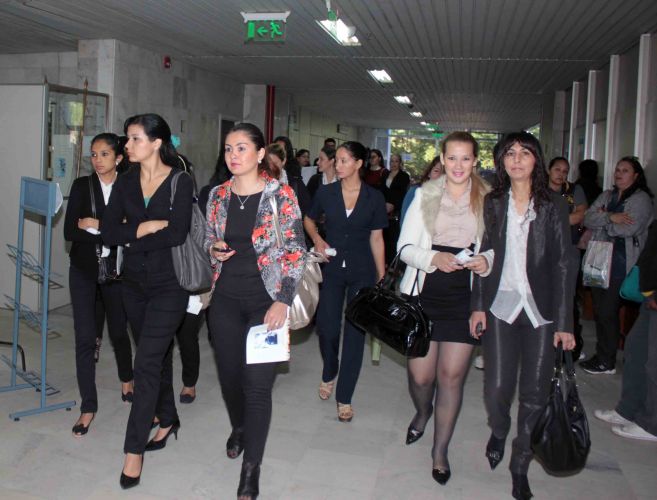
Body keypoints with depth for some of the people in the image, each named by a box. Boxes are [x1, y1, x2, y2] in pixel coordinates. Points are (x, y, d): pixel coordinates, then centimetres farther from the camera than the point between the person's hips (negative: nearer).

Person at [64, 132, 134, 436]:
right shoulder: (82, 186, -1)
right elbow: (70, 232, -9)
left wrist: (95, 225, -16)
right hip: (84, 269, 0)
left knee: (118, 330, 14)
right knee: (85, 337, -3)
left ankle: (126, 378, 44)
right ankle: (88, 407, 8)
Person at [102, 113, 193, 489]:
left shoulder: (181, 182, -9)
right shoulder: (126, 182, 5)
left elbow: (178, 235, -19)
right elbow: (109, 232, -3)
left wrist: (132, 235, -9)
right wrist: (148, 226, -15)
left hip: (169, 283, -5)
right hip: (135, 282, 5)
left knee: (147, 362, -7)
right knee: (158, 354, 18)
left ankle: (135, 449, 2)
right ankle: (168, 420, 36)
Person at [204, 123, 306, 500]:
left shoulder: (281, 195, -8)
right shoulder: (219, 195, 5)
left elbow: (296, 253, -9)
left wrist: (283, 301, -17)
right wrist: (213, 249, -6)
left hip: (266, 299, -4)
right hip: (226, 298, 4)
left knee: (258, 381, -4)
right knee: (229, 373, 14)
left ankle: (252, 466, 14)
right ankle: (240, 427, 46)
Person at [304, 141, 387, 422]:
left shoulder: (373, 197, -2)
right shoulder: (325, 193, 0)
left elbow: (376, 238, 3)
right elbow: (309, 220, 16)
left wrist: (382, 277, 3)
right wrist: (317, 239, -4)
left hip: (363, 271, -1)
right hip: (332, 269, 1)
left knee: (356, 332, 2)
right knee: (327, 327, 2)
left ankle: (344, 397, 15)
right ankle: (329, 373, 36)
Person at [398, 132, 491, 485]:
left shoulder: (488, 198, 2)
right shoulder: (425, 194, 2)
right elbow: (405, 247, 0)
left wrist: (486, 262, -13)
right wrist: (433, 258, -18)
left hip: (465, 296, 0)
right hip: (424, 293, 0)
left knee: (451, 375, 2)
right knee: (420, 374, 4)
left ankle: (440, 451, 23)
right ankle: (423, 412, 42)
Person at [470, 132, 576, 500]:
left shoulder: (554, 205, -1)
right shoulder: (492, 203, 4)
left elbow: (564, 263, -3)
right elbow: (483, 256, 6)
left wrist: (564, 323, -6)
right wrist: (478, 305, 0)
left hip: (541, 311, -1)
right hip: (500, 307, 1)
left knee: (535, 393, 3)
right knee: (497, 388, -1)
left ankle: (521, 467, 24)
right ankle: (499, 432, 35)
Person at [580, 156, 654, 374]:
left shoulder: (641, 199, -5)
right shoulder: (606, 196, 15)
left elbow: (628, 229, -19)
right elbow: (587, 219, 2)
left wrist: (602, 218, -6)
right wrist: (611, 217, -14)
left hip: (620, 264, -6)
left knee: (608, 312, -1)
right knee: (599, 311, 10)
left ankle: (607, 362, 12)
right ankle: (601, 355, 23)